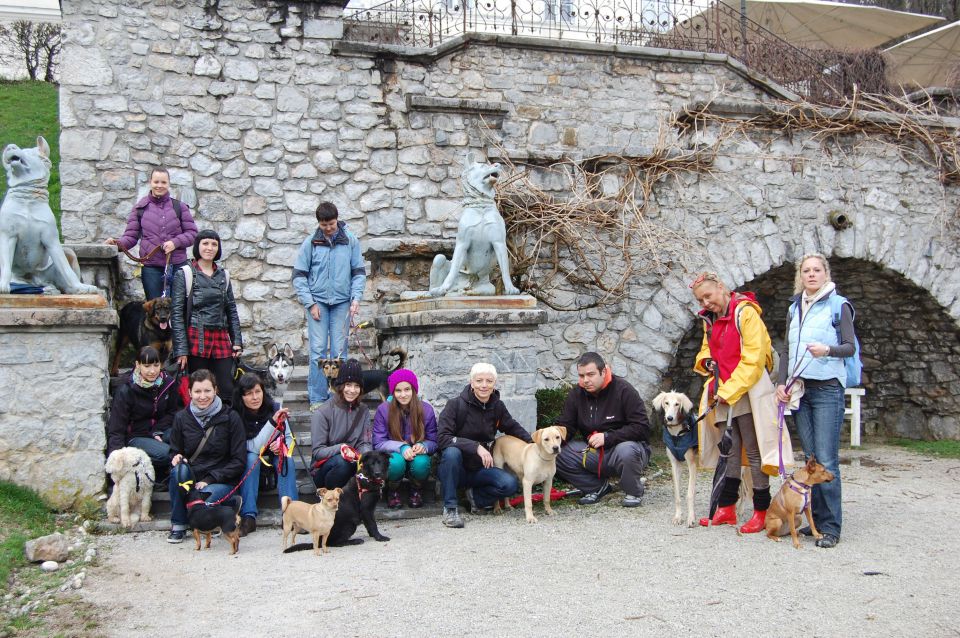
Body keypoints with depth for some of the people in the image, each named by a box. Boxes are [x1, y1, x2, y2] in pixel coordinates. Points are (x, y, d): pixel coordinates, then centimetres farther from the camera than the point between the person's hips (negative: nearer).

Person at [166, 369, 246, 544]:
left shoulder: (230, 417, -4)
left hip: (222, 481, -3)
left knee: (203, 503, -35)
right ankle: (178, 525, -14)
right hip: (192, 477, 3)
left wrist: (209, 480, -14)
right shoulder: (182, 418, 3)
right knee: (178, 470, -31)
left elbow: (239, 461, -6)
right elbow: (174, 452, 13)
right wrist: (177, 458, -12)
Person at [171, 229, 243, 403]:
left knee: (227, 391, -2)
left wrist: (237, 341, 6)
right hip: (196, 339, -4)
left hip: (221, 338, 4)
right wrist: (181, 349, -10)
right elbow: (177, 314, -3)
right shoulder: (184, 274, 1)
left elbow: (232, 310, 16)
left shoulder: (223, 275, 14)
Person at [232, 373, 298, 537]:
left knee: (287, 459, -29)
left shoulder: (275, 407, -12)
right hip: (249, 464, -2)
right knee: (251, 458, -33)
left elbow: (289, 437, -1)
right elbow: (254, 447, -27)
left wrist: (282, 445, -25)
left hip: (274, 458, 2)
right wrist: (272, 422, -37)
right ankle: (248, 517, -36)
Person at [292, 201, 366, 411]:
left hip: (342, 302, 1)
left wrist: (356, 298, -5)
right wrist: (310, 303, -5)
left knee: (339, 350, 3)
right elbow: (299, 275, 2)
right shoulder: (310, 243, 1)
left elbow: (359, 272, 7)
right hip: (318, 301, -1)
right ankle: (317, 398, 1)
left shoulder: (351, 241, 3)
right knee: (318, 350, -4)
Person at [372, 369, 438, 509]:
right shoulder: (383, 410, -9)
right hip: (393, 455, -1)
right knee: (396, 461, -36)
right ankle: (392, 491, -1)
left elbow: (434, 442, -2)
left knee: (421, 462, -34)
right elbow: (378, 443, -10)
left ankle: (416, 490, 1)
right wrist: (401, 448, -27)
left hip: (418, 456, 1)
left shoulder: (426, 409, -5)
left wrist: (423, 446, -27)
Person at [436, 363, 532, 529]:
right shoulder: (456, 405, -15)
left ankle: (476, 496, 8)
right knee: (452, 452, -37)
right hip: (454, 468, -4)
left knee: (510, 484, -21)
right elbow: (442, 437, -24)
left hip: (480, 469, 4)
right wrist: (476, 447, -33)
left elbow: (513, 427, 16)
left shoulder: (497, 407, 0)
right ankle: (450, 508, -23)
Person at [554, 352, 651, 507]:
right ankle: (598, 487, 3)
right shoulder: (576, 394, 0)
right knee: (557, 454, -18)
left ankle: (634, 493, -7)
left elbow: (641, 428, -18)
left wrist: (607, 437, -26)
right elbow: (564, 427, 1)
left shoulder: (624, 390, -14)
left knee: (626, 451, -40)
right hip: (593, 452, 5)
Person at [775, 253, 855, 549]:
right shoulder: (795, 308, 15)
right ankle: (816, 519, 13)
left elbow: (850, 347, -5)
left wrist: (827, 350, -25)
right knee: (811, 458, 8)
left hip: (827, 389, -5)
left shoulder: (838, 305, -1)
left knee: (826, 460, -9)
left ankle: (830, 527, -4)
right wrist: (782, 383, 8)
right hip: (800, 389, 5)